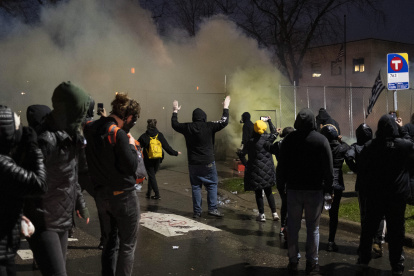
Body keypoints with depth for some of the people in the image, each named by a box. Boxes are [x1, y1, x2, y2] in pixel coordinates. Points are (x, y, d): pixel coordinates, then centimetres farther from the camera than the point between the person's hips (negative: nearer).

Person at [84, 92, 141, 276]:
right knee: (127, 246, 5)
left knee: (109, 243, 18)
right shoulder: (118, 134, -20)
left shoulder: (90, 129, 3)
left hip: (101, 195, 7)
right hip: (123, 195, -7)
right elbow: (130, 166, -21)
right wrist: (131, 145, -6)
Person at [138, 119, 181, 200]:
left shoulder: (144, 136, -8)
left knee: (151, 176, 2)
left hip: (148, 160, -4)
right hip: (157, 160, 4)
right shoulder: (160, 135, -1)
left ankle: (157, 194, -1)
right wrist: (175, 153, 10)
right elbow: (167, 147, 0)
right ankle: (148, 193, 25)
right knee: (152, 175, 17)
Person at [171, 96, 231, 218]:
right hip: (208, 163, -3)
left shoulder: (187, 127, -2)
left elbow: (174, 124, 17)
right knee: (212, 185, 7)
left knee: (196, 186, 9)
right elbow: (224, 122, 1)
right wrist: (225, 108, 14)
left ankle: (197, 211, 11)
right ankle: (212, 208, 2)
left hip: (193, 163, 3)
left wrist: (175, 111, 31)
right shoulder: (209, 126, -9)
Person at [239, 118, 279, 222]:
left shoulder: (251, 141, -10)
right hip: (268, 170, 3)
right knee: (268, 192, 15)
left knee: (258, 193, 7)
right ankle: (274, 213, 14)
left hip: (255, 170, -3)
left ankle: (262, 215, 10)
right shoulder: (268, 138, -4)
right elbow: (275, 132, 20)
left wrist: (246, 165, 4)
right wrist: (269, 121, 31)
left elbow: (242, 155, -8)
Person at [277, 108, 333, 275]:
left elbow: (281, 166, 3)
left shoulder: (288, 139, -3)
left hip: (293, 189, 1)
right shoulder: (321, 140, -8)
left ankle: (293, 261, 15)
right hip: (315, 190, -1)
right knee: (313, 228, 8)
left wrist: (284, 182, 16)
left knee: (293, 227, 10)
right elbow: (328, 167, -7)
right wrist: (329, 187, 3)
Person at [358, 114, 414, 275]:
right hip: (398, 195, -1)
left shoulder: (369, 146, -6)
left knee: (369, 227, 15)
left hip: (375, 195, 2)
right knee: (396, 230, 7)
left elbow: (361, 171, 0)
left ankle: (364, 258, 25)